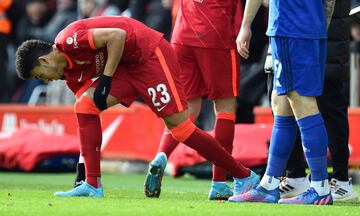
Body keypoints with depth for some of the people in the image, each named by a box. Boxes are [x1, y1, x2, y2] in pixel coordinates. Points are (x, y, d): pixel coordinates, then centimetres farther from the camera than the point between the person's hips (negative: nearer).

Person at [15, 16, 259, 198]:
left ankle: (243, 177, -5)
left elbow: (117, 35, -23)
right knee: (85, 104, -4)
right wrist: (84, 161, 15)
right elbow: (87, 121, 16)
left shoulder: (68, 41, -14)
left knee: (179, 125, -13)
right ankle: (92, 184, -8)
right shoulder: (71, 73, 13)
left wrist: (106, 79, -20)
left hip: (150, 54, -9)